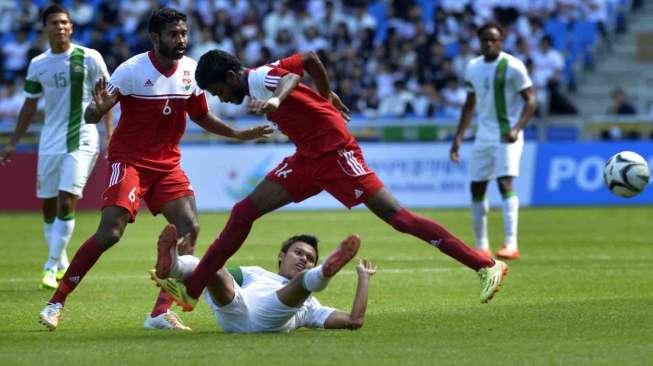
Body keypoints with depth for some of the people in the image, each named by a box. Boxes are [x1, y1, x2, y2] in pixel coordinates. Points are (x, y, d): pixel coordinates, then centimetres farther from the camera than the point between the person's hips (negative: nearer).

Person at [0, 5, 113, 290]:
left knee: (67, 203, -15)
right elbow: (30, 106, 15)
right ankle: (61, 265, 21)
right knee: (49, 207, 6)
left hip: (82, 140, -4)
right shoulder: (37, 65, 7)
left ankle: (52, 267, -10)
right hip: (49, 143, 4)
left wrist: (109, 135, -7)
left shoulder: (89, 58, -3)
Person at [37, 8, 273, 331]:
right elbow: (90, 117, -17)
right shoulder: (132, 70, -16)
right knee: (110, 233, -17)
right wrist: (100, 107, -40)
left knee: (190, 228, -12)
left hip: (167, 163, 6)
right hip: (129, 159, -6)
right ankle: (56, 303, -5)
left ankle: (161, 313, -6)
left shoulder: (190, 70, 2)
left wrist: (239, 134, 9)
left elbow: (201, 116, 18)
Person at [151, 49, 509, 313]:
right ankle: (191, 288, 6)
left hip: (335, 154, -10)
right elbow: (308, 58, 23)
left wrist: (275, 100, -56)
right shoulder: (260, 81, 11)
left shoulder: (258, 78, -14)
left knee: (396, 216, -12)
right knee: (245, 210, 4)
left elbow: (290, 75, -37)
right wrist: (326, 95, 32)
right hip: (309, 157, 10)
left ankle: (486, 266, -9)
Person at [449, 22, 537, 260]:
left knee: (505, 183, -20)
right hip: (483, 135, 7)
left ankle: (511, 245, -23)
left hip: (506, 136, -7)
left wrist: (517, 129, -23)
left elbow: (530, 100, -10)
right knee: (477, 188, 8)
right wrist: (458, 138, 16)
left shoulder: (512, 67, -9)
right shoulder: (473, 68, 10)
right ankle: (481, 247, 19)